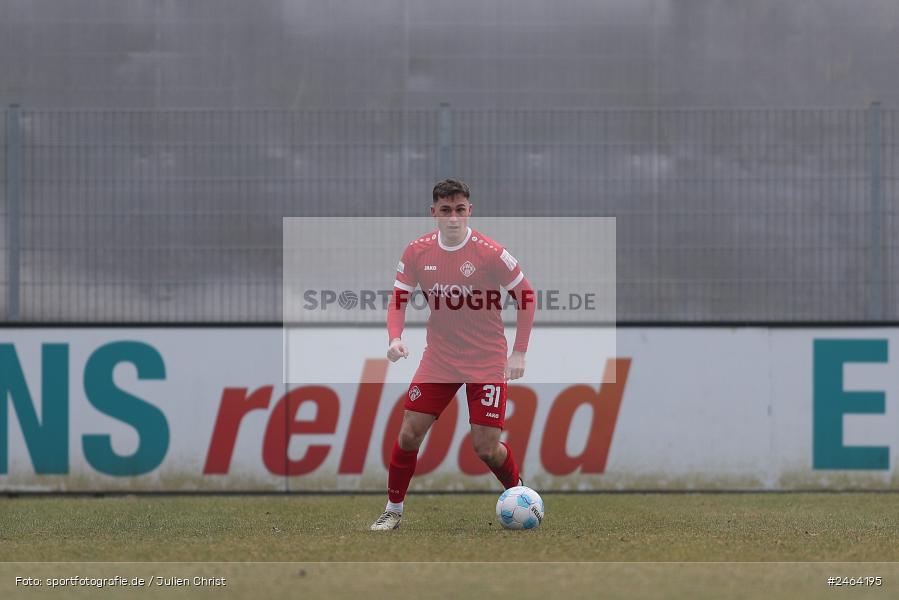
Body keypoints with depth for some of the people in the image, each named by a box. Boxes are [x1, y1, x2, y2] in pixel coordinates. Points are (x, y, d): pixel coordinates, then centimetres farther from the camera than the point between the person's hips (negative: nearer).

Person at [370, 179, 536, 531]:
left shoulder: (490, 253, -16)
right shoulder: (417, 252, -6)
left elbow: (526, 296, -5)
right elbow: (399, 299, 4)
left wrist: (519, 353, -9)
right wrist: (395, 338, -16)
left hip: (487, 362, -3)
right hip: (438, 360, 3)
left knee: (486, 446, -7)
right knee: (409, 433, -5)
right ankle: (393, 510, 11)